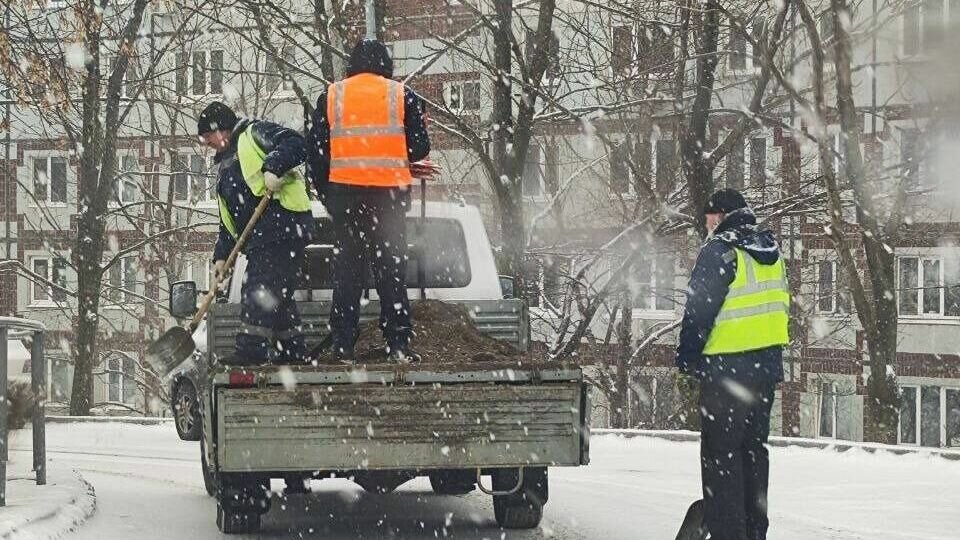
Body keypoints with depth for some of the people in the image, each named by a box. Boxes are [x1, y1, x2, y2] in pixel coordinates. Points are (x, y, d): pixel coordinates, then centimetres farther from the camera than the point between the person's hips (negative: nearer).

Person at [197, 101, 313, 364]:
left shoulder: (254, 133, 3)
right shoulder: (225, 165, 30)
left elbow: (296, 144, -14)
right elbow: (228, 220, 26)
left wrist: (273, 167, -26)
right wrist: (222, 254, 17)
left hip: (281, 218, -10)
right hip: (259, 233, 10)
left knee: (259, 288, -16)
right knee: (277, 293, 10)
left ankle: (252, 348, -20)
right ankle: (292, 350, 15)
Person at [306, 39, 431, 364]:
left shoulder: (330, 97, 7)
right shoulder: (403, 96, 3)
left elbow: (315, 152, 6)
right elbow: (420, 148, 3)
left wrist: (325, 194, 13)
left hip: (344, 193, 1)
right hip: (389, 193, -1)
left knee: (346, 271, 5)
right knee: (391, 271, 3)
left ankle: (343, 348, 3)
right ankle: (398, 347, 0)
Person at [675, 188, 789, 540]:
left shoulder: (720, 251, -12)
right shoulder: (770, 252, 13)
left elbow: (700, 310, -14)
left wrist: (686, 359, -5)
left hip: (727, 366, -8)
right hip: (768, 363, 8)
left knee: (721, 452, -3)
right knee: (754, 448, 15)